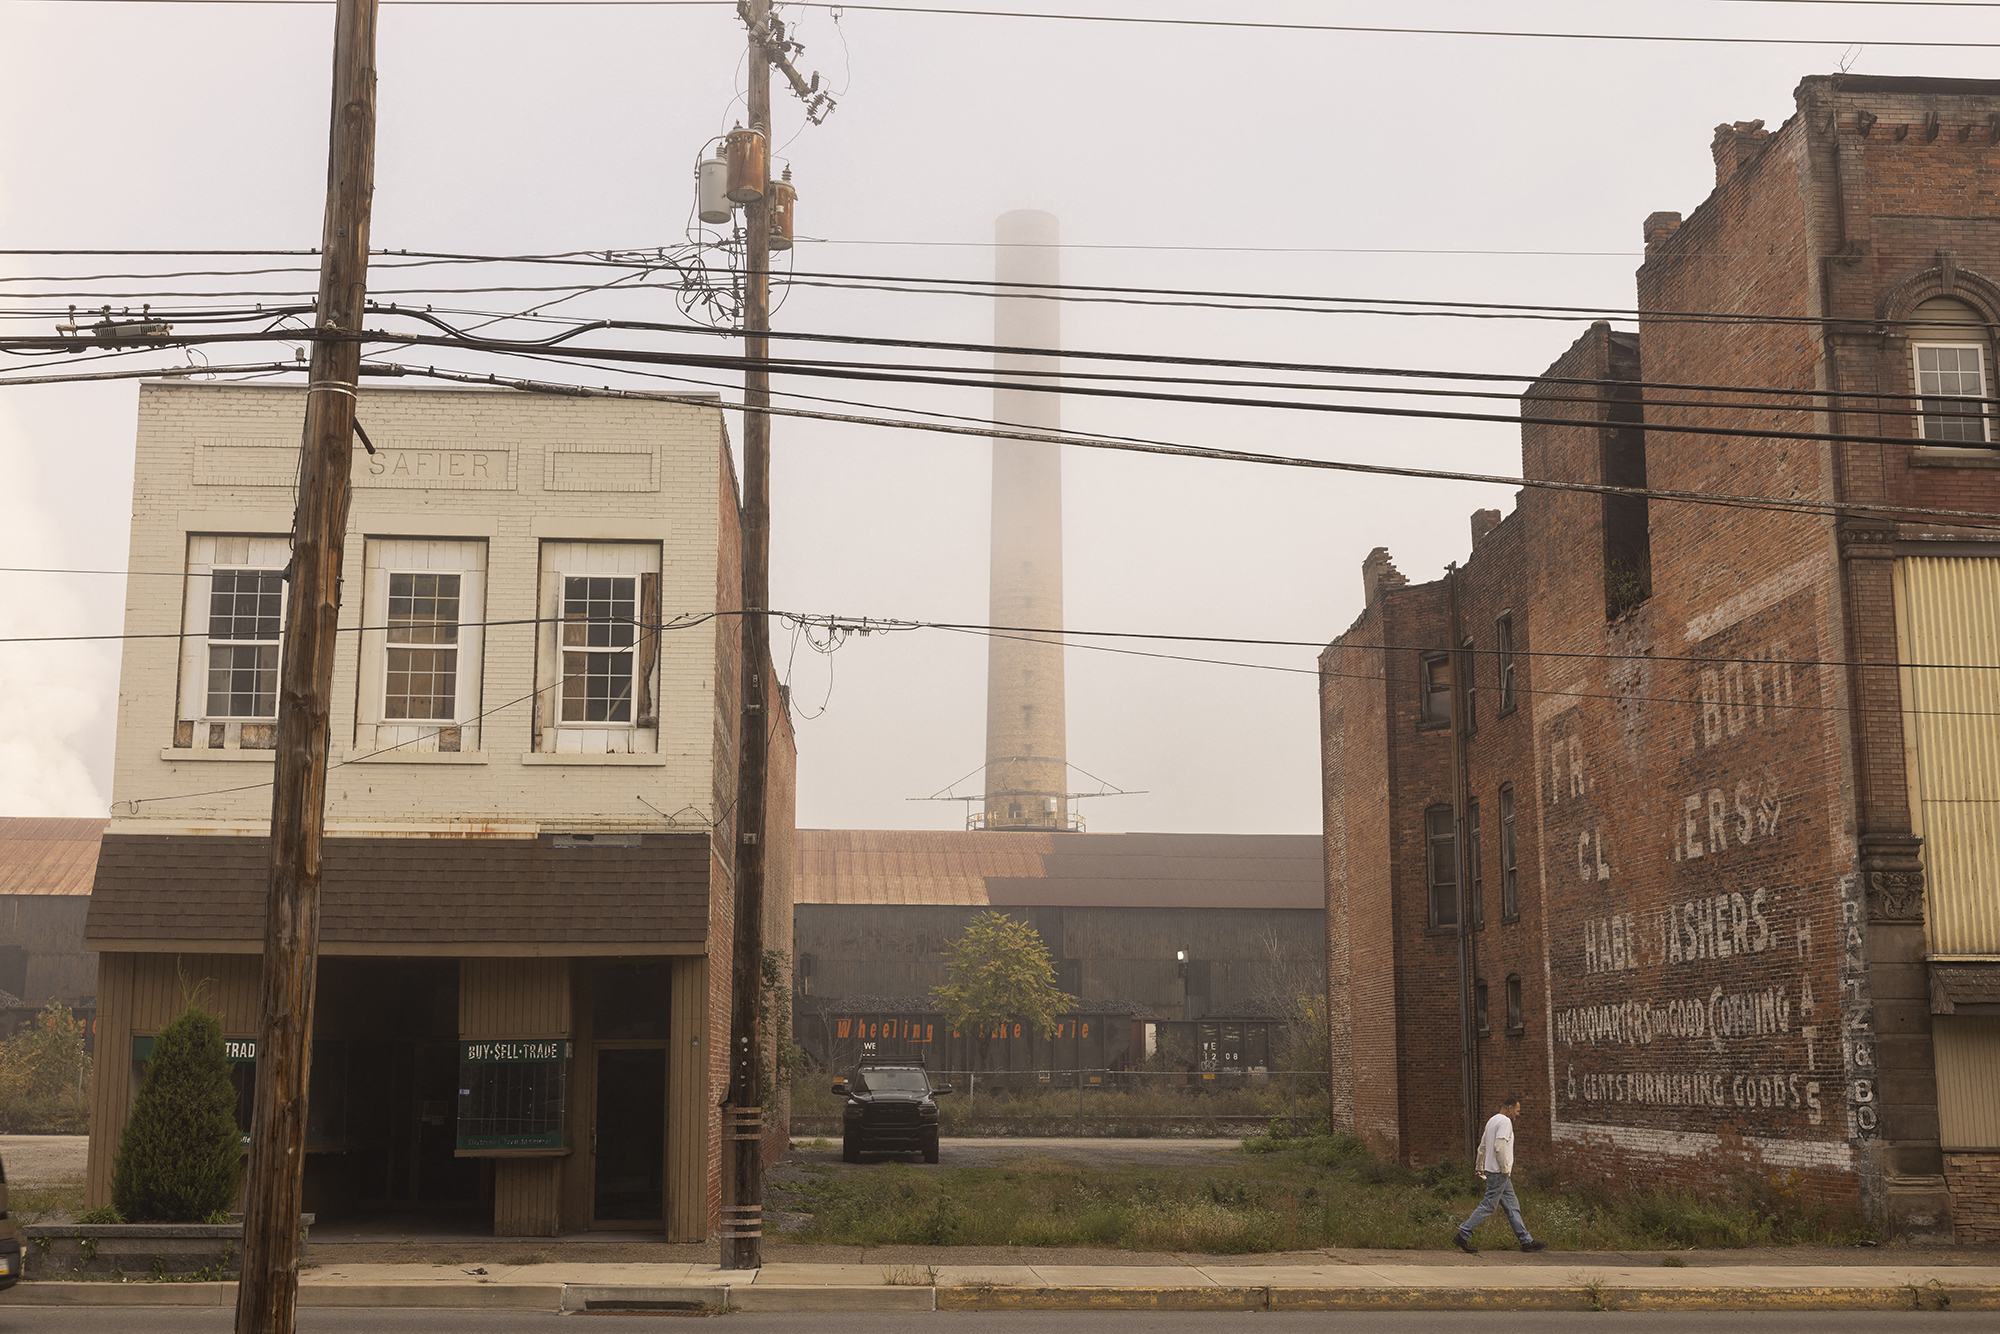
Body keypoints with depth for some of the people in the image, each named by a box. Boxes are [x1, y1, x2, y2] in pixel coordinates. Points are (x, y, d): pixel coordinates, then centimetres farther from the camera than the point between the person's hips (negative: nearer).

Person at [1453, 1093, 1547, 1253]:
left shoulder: (1492, 1121, 17)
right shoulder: (1505, 1121, -14)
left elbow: (1482, 1146, 21)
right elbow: (1499, 1146, -25)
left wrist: (1480, 1168, 24)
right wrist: (1505, 1169, -18)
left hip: (1496, 1172, 11)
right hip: (1499, 1172, -11)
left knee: (1512, 1206, 11)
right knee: (1488, 1205, -6)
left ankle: (1526, 1240, 13)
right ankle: (1463, 1235, -5)